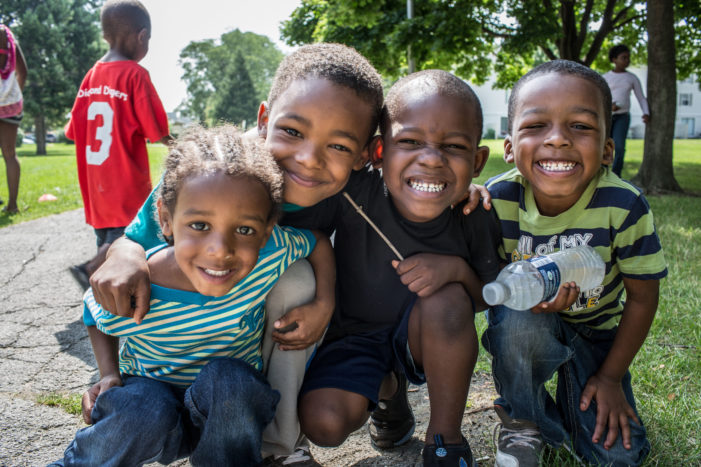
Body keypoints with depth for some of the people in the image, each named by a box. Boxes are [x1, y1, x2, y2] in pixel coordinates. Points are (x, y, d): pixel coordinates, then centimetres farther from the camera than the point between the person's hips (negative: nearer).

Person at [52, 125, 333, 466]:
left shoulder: (271, 254, -27)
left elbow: (320, 242, -5)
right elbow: (94, 311, 0)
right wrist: (109, 374, -12)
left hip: (232, 409, 0)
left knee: (229, 378, -33)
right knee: (144, 410, -33)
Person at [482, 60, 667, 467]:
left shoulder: (623, 207, -26)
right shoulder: (496, 201, -24)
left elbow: (643, 297, -12)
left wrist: (611, 376, -7)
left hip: (595, 329, 0)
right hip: (524, 322, 0)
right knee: (517, 320, -36)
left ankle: (570, 391, 21)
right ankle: (523, 419, -6)